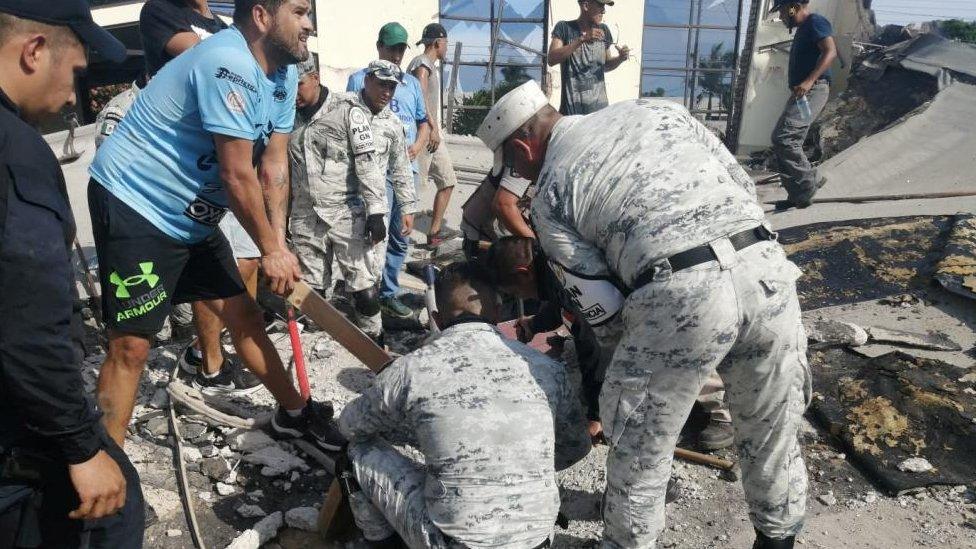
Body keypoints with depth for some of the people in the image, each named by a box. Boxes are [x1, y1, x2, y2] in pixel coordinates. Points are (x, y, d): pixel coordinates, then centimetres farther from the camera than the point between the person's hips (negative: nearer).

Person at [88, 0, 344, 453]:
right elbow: (237, 176, -23)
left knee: (244, 314, 13)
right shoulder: (229, 64, -25)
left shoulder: (283, 74, 5)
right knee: (131, 345, -7)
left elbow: (273, 164, 2)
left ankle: (294, 412, 27)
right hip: (132, 206, -9)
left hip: (192, 217, 9)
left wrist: (279, 243, -7)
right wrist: (271, 250, -12)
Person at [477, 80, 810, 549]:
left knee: (638, 449, 18)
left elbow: (603, 309, 8)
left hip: (681, 294, -5)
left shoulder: (549, 193, 11)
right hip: (764, 264, 6)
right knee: (772, 431, 26)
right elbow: (742, 184, 20)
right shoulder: (653, 109, 23)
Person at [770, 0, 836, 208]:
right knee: (787, 141, 7)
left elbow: (831, 52, -20)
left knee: (783, 138, -21)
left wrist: (809, 81, -31)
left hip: (813, 90, -10)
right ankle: (797, 196, 11)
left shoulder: (815, 22, -6)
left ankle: (809, 183, -11)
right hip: (800, 93, 10)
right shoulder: (802, 29, 24)